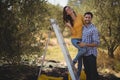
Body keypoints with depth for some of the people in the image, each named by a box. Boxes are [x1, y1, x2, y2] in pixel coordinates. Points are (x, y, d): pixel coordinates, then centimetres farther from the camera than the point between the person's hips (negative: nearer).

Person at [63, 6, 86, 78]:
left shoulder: (80, 16, -1)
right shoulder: (69, 21, -6)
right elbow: (74, 33, -12)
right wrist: (70, 26, -26)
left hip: (82, 39, 3)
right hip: (75, 39, -3)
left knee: (80, 59, 6)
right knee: (84, 50, -32)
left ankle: (78, 75, 18)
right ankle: (74, 61, -8)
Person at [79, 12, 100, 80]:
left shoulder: (94, 29, -12)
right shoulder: (83, 28, 9)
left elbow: (97, 43, -17)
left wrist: (85, 44, -22)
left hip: (91, 54, -7)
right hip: (84, 54, 7)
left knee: (93, 72, -2)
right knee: (87, 71, 15)